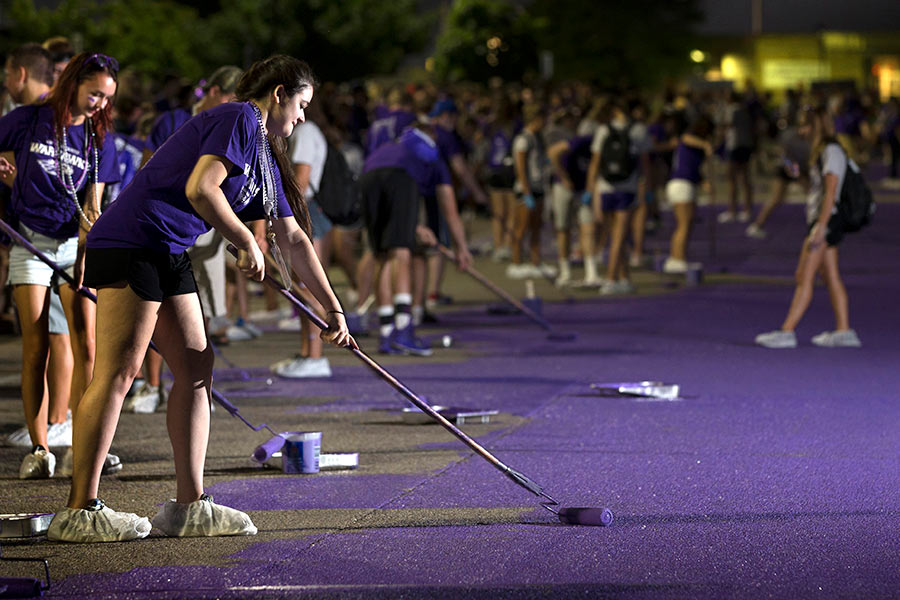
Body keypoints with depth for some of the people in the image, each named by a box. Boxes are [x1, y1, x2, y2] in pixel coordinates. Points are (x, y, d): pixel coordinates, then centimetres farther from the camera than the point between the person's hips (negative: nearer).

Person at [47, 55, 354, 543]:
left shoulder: (266, 158, 22)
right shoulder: (238, 119, -8)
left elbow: (293, 240, 29)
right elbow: (199, 188, -22)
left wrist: (332, 309, 30)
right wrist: (247, 244, -9)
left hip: (169, 256, 10)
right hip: (131, 245, -10)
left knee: (196, 369, 8)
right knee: (117, 374, -11)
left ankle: (189, 506, 11)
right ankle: (80, 511, -11)